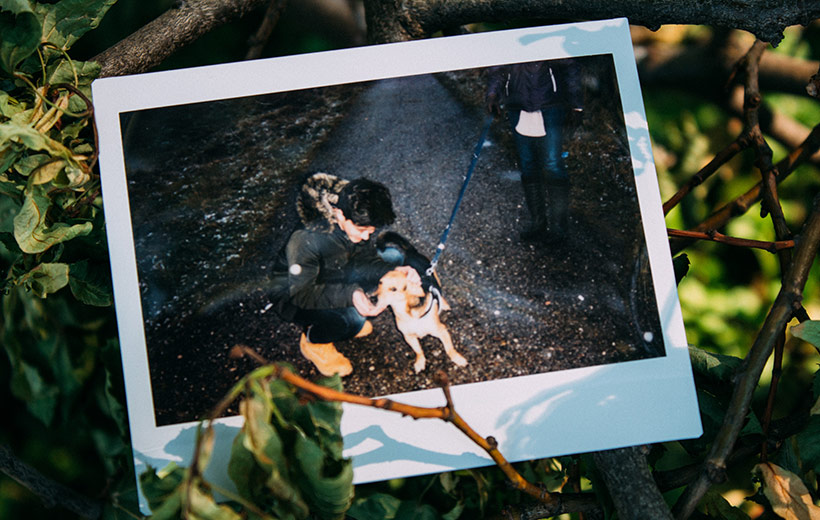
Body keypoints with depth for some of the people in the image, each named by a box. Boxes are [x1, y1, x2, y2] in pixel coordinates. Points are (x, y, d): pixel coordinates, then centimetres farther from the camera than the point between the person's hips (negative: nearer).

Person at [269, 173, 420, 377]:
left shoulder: (356, 222, -18)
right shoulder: (305, 240, -37)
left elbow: (366, 257, -3)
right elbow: (301, 293, -32)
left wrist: (394, 271, -23)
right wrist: (350, 295, -44)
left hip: (334, 279, 8)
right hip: (291, 296, -8)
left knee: (393, 256, -4)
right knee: (354, 318, -35)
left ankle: (350, 317, 8)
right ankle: (313, 341, -1)